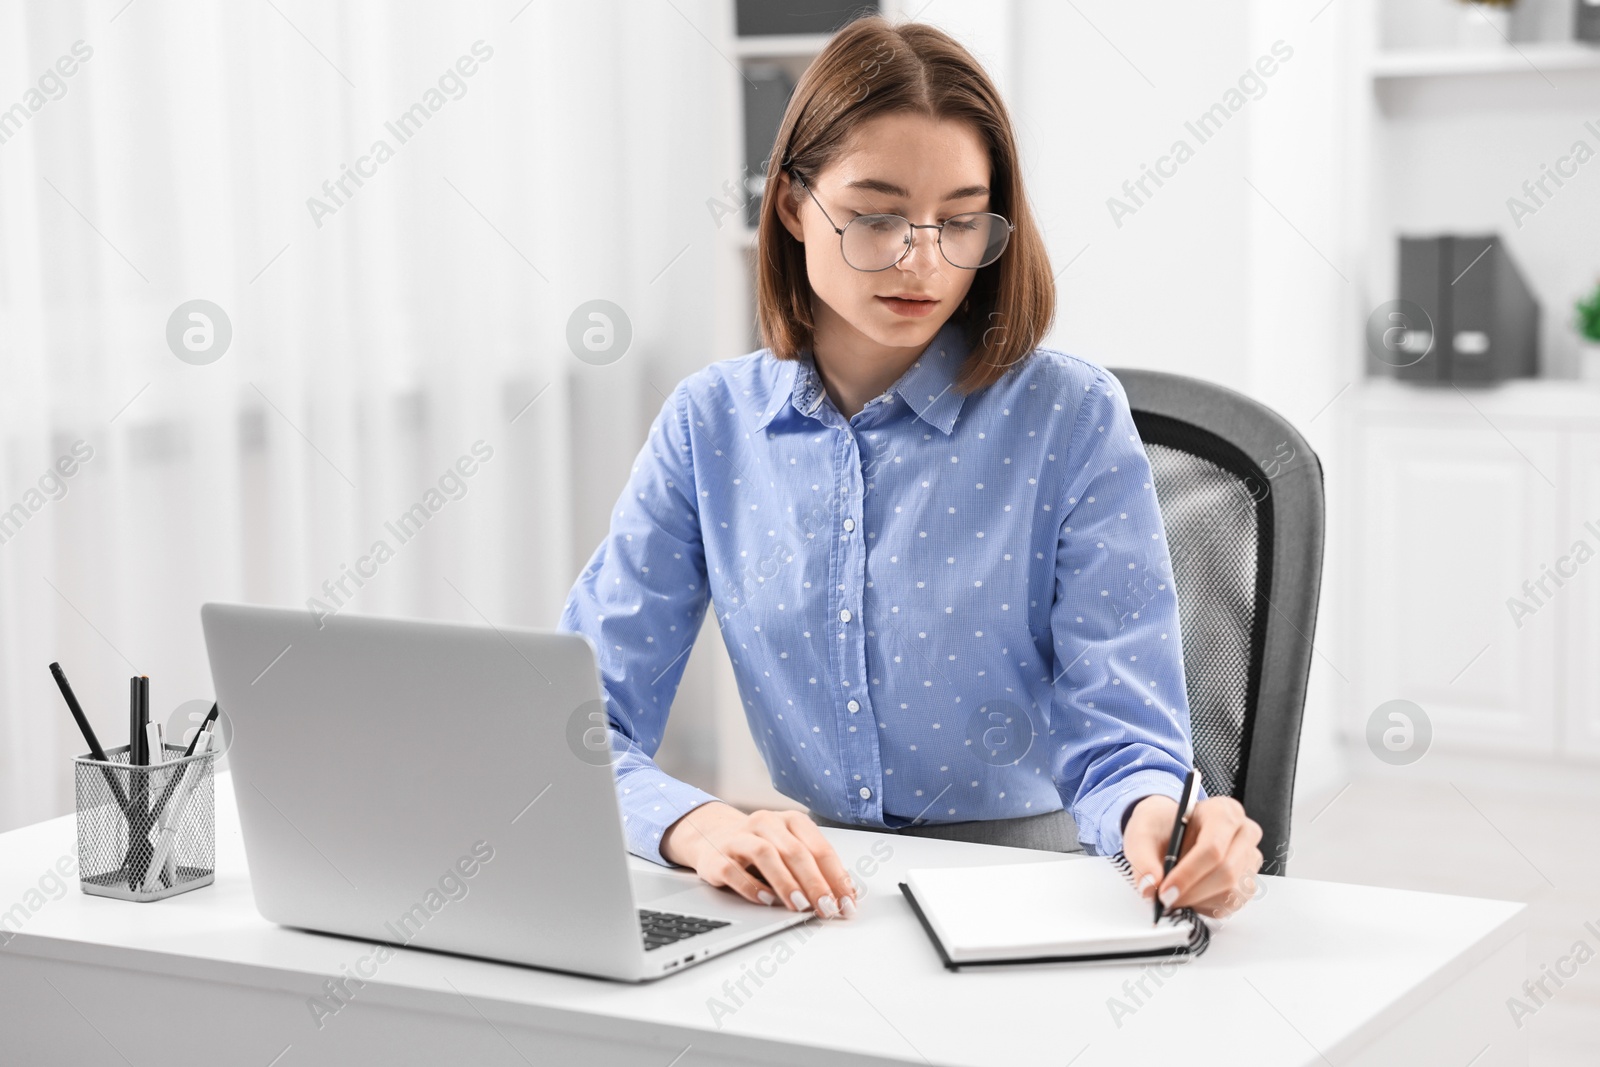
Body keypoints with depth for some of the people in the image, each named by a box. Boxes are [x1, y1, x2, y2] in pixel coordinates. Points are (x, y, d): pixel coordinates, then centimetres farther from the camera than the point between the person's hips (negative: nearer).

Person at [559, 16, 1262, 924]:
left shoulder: (1072, 420, -5)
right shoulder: (710, 425, 2)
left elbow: (1119, 737, -9)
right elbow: (576, 719, -3)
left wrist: (1156, 820, -33)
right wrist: (697, 824, -24)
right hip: (816, 905, 0)